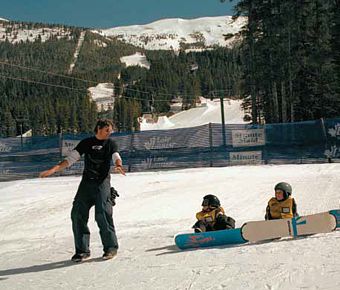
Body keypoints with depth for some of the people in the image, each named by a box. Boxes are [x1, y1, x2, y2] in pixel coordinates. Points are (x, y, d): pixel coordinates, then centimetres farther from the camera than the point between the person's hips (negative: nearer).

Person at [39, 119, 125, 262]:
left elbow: (116, 157, -10)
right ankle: (82, 250, 8)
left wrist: (119, 166, -34)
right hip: (86, 182, 3)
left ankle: (110, 247, 0)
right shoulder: (86, 143, 12)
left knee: (102, 214, -14)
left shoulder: (110, 144, 8)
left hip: (102, 183, -3)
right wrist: (54, 169, -5)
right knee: (77, 214, -2)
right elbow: (71, 159, 8)